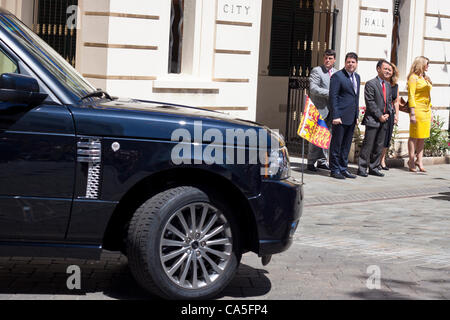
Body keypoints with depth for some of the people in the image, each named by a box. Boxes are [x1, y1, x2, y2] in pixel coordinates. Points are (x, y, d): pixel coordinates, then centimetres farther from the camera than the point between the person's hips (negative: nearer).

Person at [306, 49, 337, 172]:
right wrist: (329, 93, -20)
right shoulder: (316, 71, -5)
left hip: (331, 110, 6)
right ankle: (311, 162, 1)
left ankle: (322, 161, 16)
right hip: (319, 109, -6)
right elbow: (313, 88, -15)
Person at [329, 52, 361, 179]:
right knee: (336, 144, -1)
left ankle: (343, 168, 20)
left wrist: (357, 115, 16)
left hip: (351, 118, 7)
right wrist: (335, 116, -18)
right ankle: (335, 170, 6)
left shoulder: (357, 77, 16)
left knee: (346, 145, 12)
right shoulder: (337, 76, -8)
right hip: (341, 117, -7)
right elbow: (333, 97, -12)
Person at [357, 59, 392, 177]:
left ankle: (373, 168, 16)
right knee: (368, 145, -6)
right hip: (372, 119, -7)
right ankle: (362, 168, -1)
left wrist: (387, 114, 3)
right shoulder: (370, 84, -7)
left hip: (383, 120, 7)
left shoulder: (388, 85, 16)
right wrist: (379, 116, -14)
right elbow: (370, 103, -12)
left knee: (379, 145, 9)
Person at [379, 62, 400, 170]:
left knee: (387, 137, 7)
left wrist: (396, 115, 10)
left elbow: (396, 101, 16)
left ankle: (382, 161, 14)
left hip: (390, 113, 5)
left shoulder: (395, 85, 11)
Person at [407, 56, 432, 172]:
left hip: (426, 110, 8)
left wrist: (430, 111, 17)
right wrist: (412, 113, -18)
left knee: (423, 137, 6)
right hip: (418, 109, -8)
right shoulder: (413, 77, -6)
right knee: (415, 136, -4)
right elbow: (411, 96, -12)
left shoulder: (425, 78, 18)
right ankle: (411, 161, 1)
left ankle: (419, 161, 10)